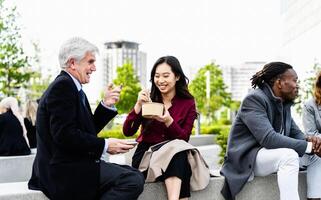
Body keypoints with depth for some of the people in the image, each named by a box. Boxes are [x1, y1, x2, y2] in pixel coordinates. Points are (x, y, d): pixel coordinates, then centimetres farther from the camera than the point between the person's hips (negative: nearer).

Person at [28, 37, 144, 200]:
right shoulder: (62, 85, -13)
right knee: (134, 180, -20)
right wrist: (105, 145, -17)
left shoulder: (68, 85, 18)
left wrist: (106, 105, 5)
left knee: (131, 173, 11)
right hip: (65, 172, -11)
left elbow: (89, 129, 17)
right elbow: (64, 135, -23)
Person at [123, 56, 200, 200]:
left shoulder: (188, 103, 3)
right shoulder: (148, 100, 5)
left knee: (180, 155, -36)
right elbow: (127, 132, -4)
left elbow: (184, 139, -4)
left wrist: (168, 121, -23)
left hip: (175, 157, 1)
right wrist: (138, 105, -17)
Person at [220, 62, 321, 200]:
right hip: (247, 159, -9)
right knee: (289, 155, -33)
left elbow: (295, 133, 11)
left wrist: (309, 140, -14)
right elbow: (268, 138, -31)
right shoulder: (254, 99, -20)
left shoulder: (284, 103, 7)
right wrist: (308, 146, -26)